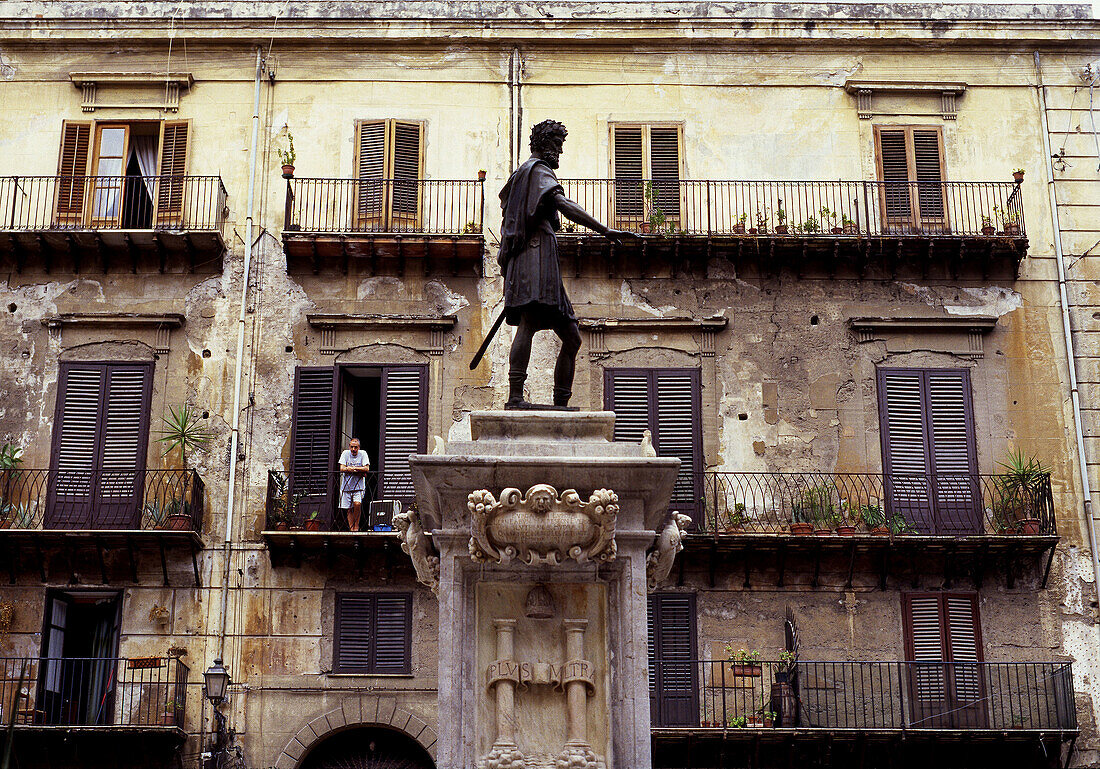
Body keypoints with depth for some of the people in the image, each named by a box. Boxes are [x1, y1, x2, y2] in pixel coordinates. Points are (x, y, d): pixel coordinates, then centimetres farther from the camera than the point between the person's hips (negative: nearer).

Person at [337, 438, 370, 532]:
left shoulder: (363, 454, -1)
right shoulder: (345, 453, 2)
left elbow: (367, 469, -11)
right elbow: (342, 468, -8)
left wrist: (351, 468, -14)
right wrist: (360, 471, -14)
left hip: (359, 486, -2)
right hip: (347, 485, 2)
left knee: (357, 504, -22)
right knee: (349, 509, 3)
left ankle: (356, 526, -6)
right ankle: (351, 529, 11)